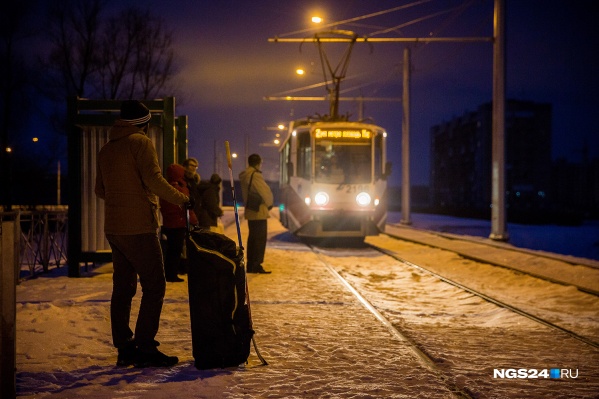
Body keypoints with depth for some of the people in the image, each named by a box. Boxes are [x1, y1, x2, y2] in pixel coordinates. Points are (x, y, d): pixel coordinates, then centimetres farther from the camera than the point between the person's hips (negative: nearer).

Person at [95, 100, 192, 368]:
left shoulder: (107, 149, 16)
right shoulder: (140, 142, -6)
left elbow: (100, 190, 20)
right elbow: (154, 180, -16)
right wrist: (182, 199, -7)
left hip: (114, 227, 8)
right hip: (139, 227, -8)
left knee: (122, 287, 10)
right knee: (154, 286, -5)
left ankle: (124, 348, 12)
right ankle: (145, 348, -9)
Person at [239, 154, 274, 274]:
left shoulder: (244, 176, 11)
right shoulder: (256, 175, -16)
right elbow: (265, 192, -14)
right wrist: (269, 203, 5)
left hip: (250, 212, 9)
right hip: (259, 212, -9)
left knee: (252, 238, 14)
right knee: (260, 239, -6)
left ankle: (250, 265, 18)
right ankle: (256, 265, -8)